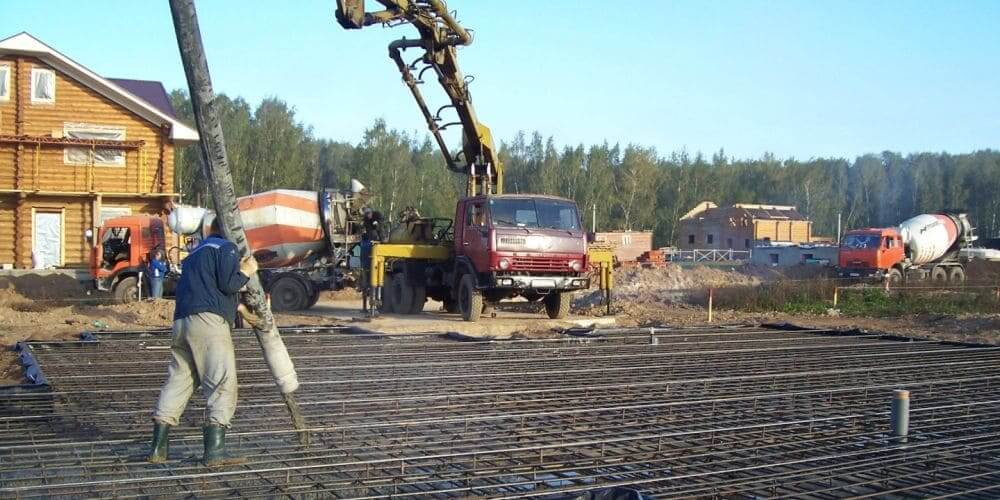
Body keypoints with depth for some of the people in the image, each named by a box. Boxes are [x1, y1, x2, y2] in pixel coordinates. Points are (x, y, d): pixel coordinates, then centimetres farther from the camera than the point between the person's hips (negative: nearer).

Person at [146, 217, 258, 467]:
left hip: (181, 322, 8)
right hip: (209, 323, -8)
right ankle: (215, 450, -14)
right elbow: (228, 284, -8)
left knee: (177, 381, 10)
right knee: (222, 384, -8)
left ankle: (158, 447, 8)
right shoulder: (227, 248, 6)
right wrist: (246, 271, 11)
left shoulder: (195, 254, 32)